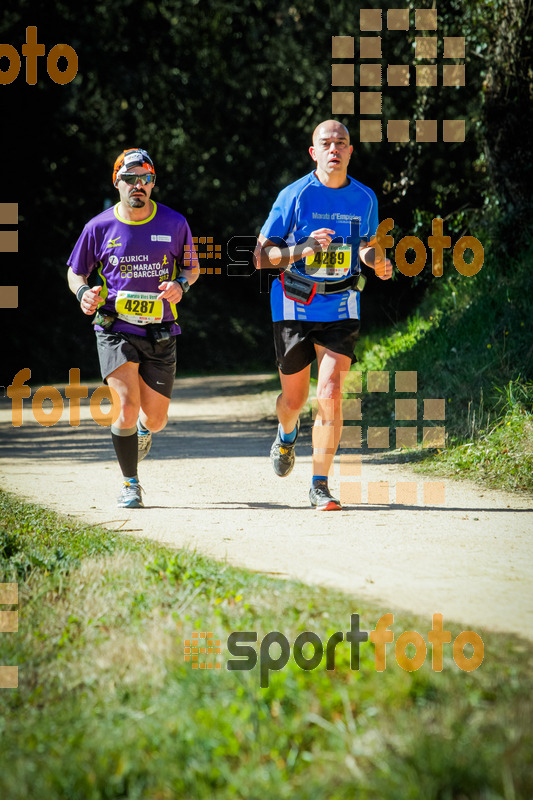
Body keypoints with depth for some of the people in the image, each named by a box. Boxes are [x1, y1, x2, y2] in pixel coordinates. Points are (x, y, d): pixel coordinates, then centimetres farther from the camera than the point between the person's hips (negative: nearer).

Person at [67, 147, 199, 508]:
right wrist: (84, 292, -12)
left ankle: (143, 431, 45)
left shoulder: (174, 224, -2)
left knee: (155, 418, 5)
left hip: (161, 333, 2)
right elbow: (75, 272, 10)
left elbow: (192, 268, 12)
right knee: (128, 406, -19)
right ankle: (131, 484, 0)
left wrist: (181, 285, -11)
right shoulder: (99, 227, -3)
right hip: (116, 329, -2)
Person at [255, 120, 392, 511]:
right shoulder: (294, 196, -9)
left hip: (340, 310, 1)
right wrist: (304, 248, -25)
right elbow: (261, 257, -8)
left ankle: (320, 485, -4)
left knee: (330, 397, -15)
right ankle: (287, 435, 50)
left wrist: (378, 263, -4)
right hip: (294, 308, -1)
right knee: (294, 398, 12)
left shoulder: (365, 198, 1)